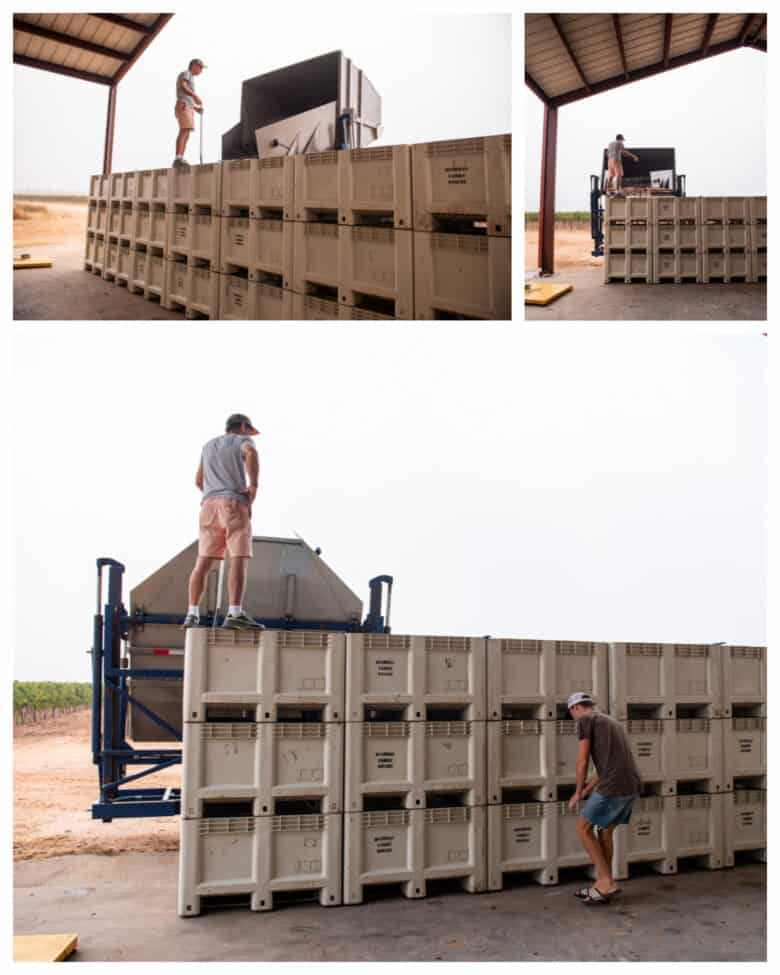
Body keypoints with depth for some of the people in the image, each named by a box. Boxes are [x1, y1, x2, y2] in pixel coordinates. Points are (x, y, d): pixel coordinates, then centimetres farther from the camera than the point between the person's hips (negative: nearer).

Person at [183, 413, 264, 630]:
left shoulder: (209, 446, 26)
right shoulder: (242, 442, 6)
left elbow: (199, 481, 29)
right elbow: (251, 452, -19)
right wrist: (254, 485, -16)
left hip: (209, 506, 6)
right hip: (234, 504, -6)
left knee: (203, 562, 3)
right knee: (239, 560, -13)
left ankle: (192, 615, -6)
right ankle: (235, 614, -25)